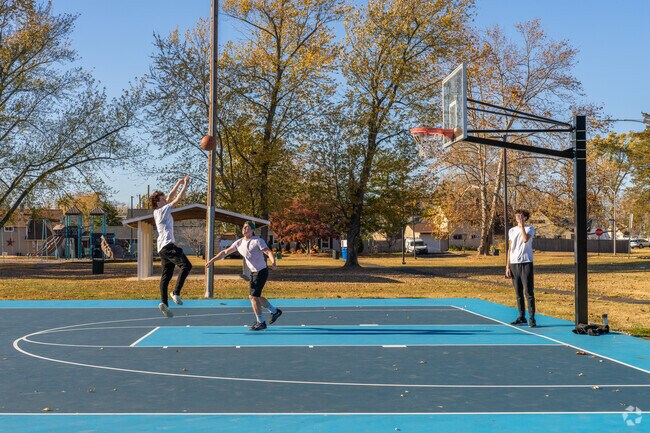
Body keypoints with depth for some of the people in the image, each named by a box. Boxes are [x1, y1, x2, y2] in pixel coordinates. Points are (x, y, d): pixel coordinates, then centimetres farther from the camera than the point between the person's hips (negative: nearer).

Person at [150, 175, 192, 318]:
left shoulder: (158, 211, 18)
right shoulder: (163, 211, -5)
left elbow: (171, 196, 26)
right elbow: (177, 199, -6)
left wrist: (178, 183, 23)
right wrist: (185, 185, 1)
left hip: (162, 248, 10)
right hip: (168, 245, -10)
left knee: (166, 275, 4)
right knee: (186, 265, -20)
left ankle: (164, 302, -4)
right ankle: (176, 293, -26)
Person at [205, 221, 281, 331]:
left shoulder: (258, 241, -15)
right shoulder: (239, 243, 4)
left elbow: (269, 252, -25)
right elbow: (225, 252, 7)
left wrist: (273, 262, -44)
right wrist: (212, 260, 0)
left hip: (261, 271, -8)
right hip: (253, 272, 8)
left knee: (253, 296, -11)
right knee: (255, 297, 14)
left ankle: (261, 322, 0)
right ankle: (275, 311, 32)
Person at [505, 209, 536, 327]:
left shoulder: (530, 229, 1)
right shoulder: (512, 231, 13)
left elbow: (525, 239, -21)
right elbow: (510, 249, 14)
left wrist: (521, 225, -15)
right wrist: (507, 266, 8)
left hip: (526, 263, -4)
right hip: (514, 264, 4)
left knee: (529, 292, -5)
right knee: (518, 293, 8)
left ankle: (532, 318, -2)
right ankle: (522, 317, 15)